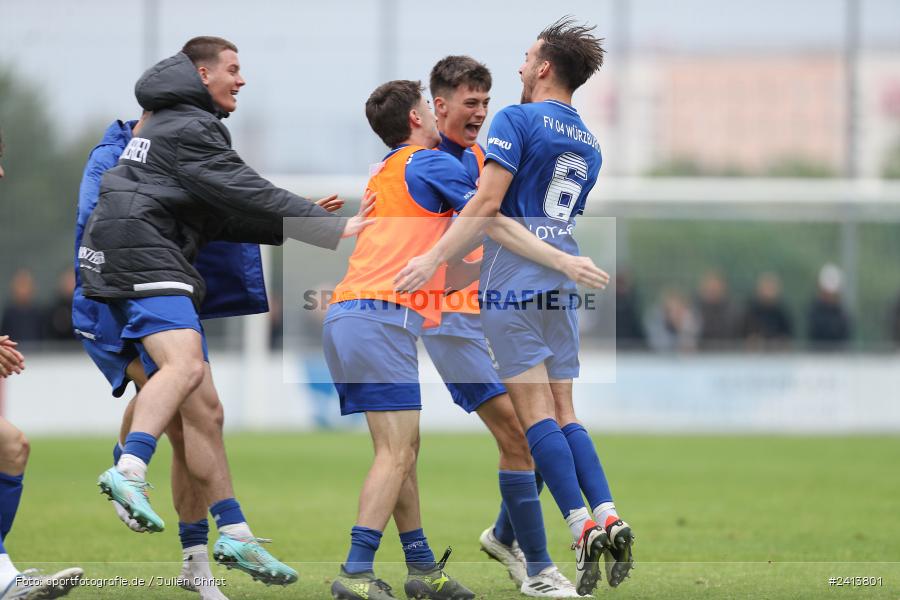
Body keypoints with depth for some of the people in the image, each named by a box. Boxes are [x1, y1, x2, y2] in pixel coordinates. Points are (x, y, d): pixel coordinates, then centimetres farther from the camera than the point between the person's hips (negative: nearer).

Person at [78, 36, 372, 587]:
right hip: (139, 255, -10)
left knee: (204, 409, 6)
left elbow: (222, 218, 30)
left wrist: (304, 221, 23)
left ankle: (235, 536, 6)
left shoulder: (178, 125, 31)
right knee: (185, 362, -33)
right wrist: (332, 228, -9)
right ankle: (129, 472, -50)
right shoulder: (188, 128, -2)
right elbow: (248, 196, -10)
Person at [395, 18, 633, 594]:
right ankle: (610, 519, -5)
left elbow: (486, 205, -15)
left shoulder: (517, 120, -6)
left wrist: (434, 258, -13)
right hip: (561, 286, 7)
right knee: (564, 413, 9)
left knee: (536, 413, -8)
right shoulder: (589, 145, 16)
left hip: (514, 286, -7)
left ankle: (582, 527, -17)